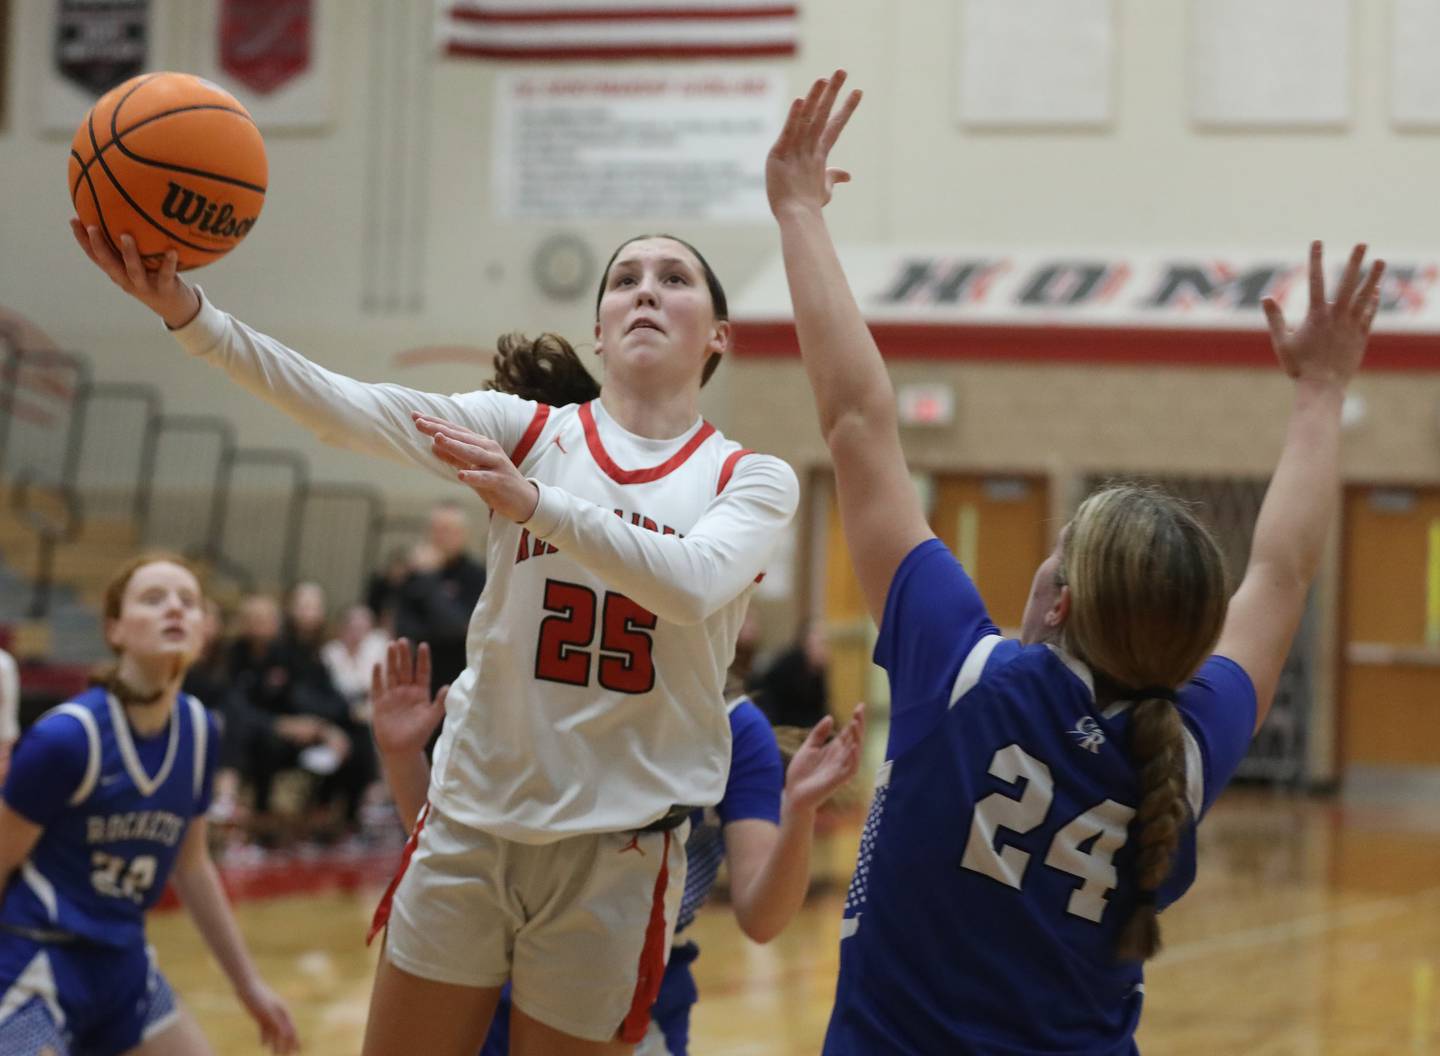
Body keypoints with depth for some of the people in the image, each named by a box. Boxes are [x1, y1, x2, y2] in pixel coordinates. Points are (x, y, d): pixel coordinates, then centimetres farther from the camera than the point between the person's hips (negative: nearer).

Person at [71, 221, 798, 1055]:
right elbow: (346, 408, -15)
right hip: (471, 823, 1)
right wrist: (186, 309, -30)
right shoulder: (526, 429, 1)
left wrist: (531, 501, -34)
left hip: (618, 851, -1)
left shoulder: (755, 480, -1)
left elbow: (693, 584, -23)